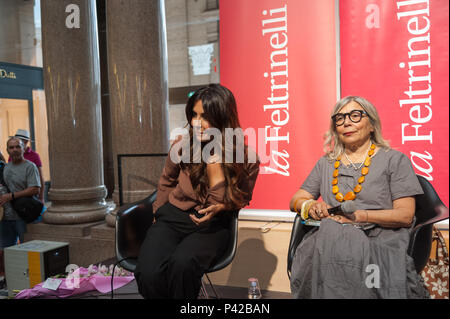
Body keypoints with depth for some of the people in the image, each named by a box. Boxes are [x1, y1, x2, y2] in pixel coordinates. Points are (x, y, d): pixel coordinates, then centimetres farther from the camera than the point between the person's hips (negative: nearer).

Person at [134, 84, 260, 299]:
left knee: (182, 264, -34)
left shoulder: (246, 160, -8)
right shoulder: (182, 146, -3)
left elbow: (238, 201, 3)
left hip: (212, 226, -1)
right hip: (172, 218, 2)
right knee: (148, 274, -28)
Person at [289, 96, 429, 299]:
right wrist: (310, 206, -6)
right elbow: (295, 200, 19)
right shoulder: (326, 163, 21)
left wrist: (360, 215, -15)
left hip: (380, 243, -3)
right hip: (330, 240, 3)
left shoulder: (395, 160, 8)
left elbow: (405, 215, 0)